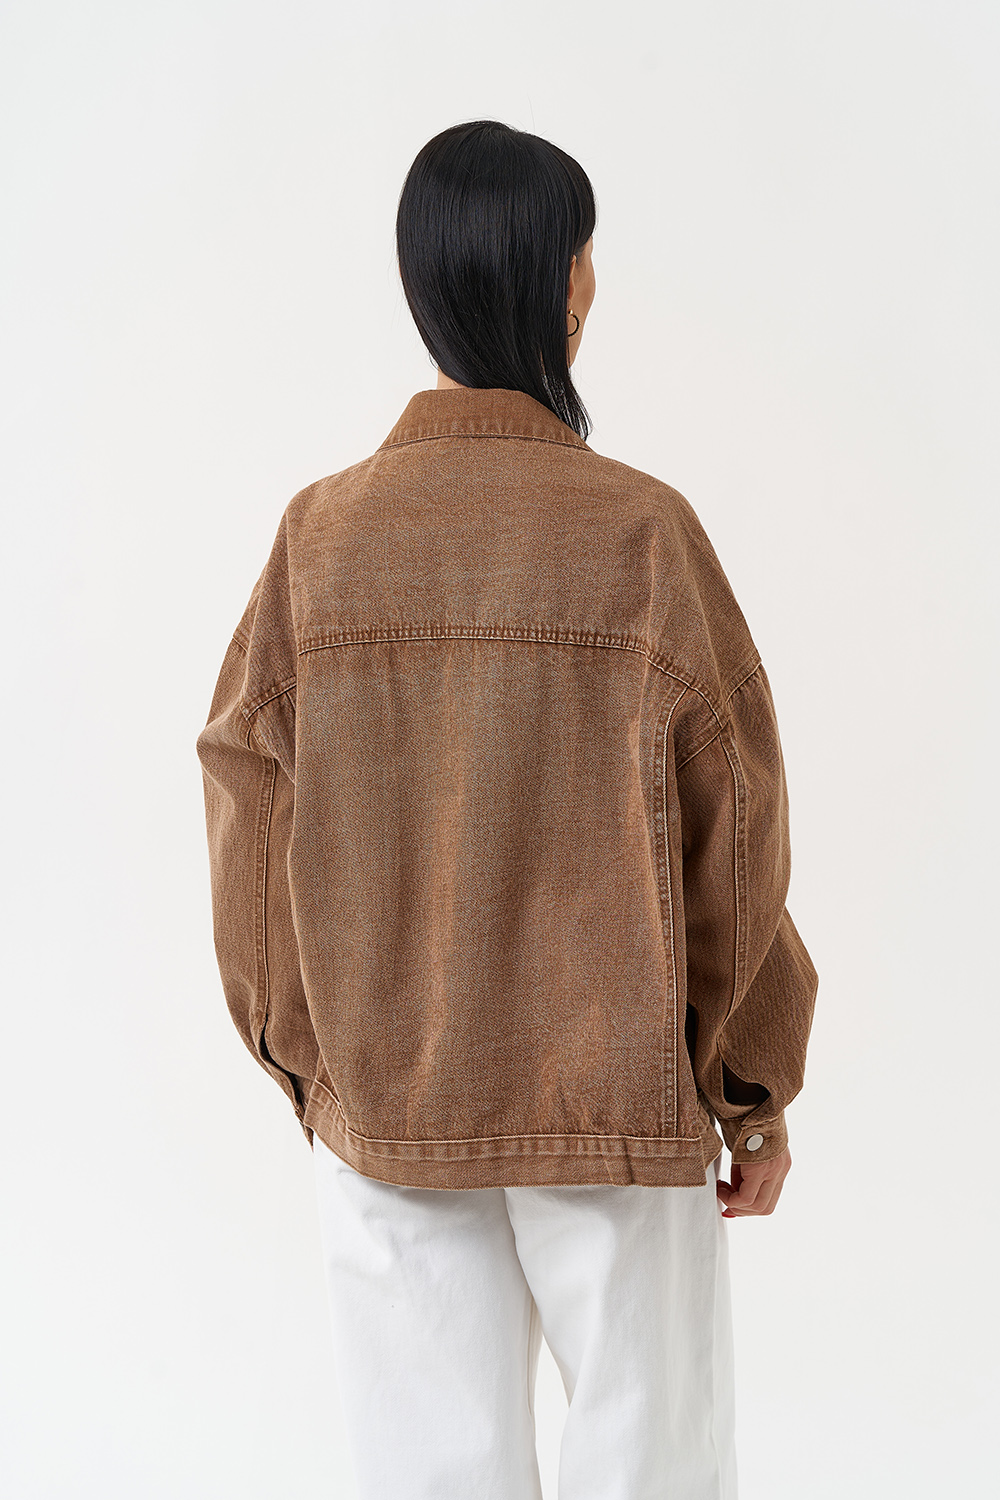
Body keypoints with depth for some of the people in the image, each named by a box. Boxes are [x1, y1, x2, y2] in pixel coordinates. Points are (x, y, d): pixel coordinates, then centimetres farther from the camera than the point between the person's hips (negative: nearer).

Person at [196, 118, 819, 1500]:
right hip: (616, 1099, -2)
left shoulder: (320, 534, -7)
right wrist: (759, 1088, 3)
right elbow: (731, 831, -10)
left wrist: (308, 1059, 11)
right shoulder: (641, 531, -14)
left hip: (385, 1100, 3)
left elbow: (253, 825, -3)